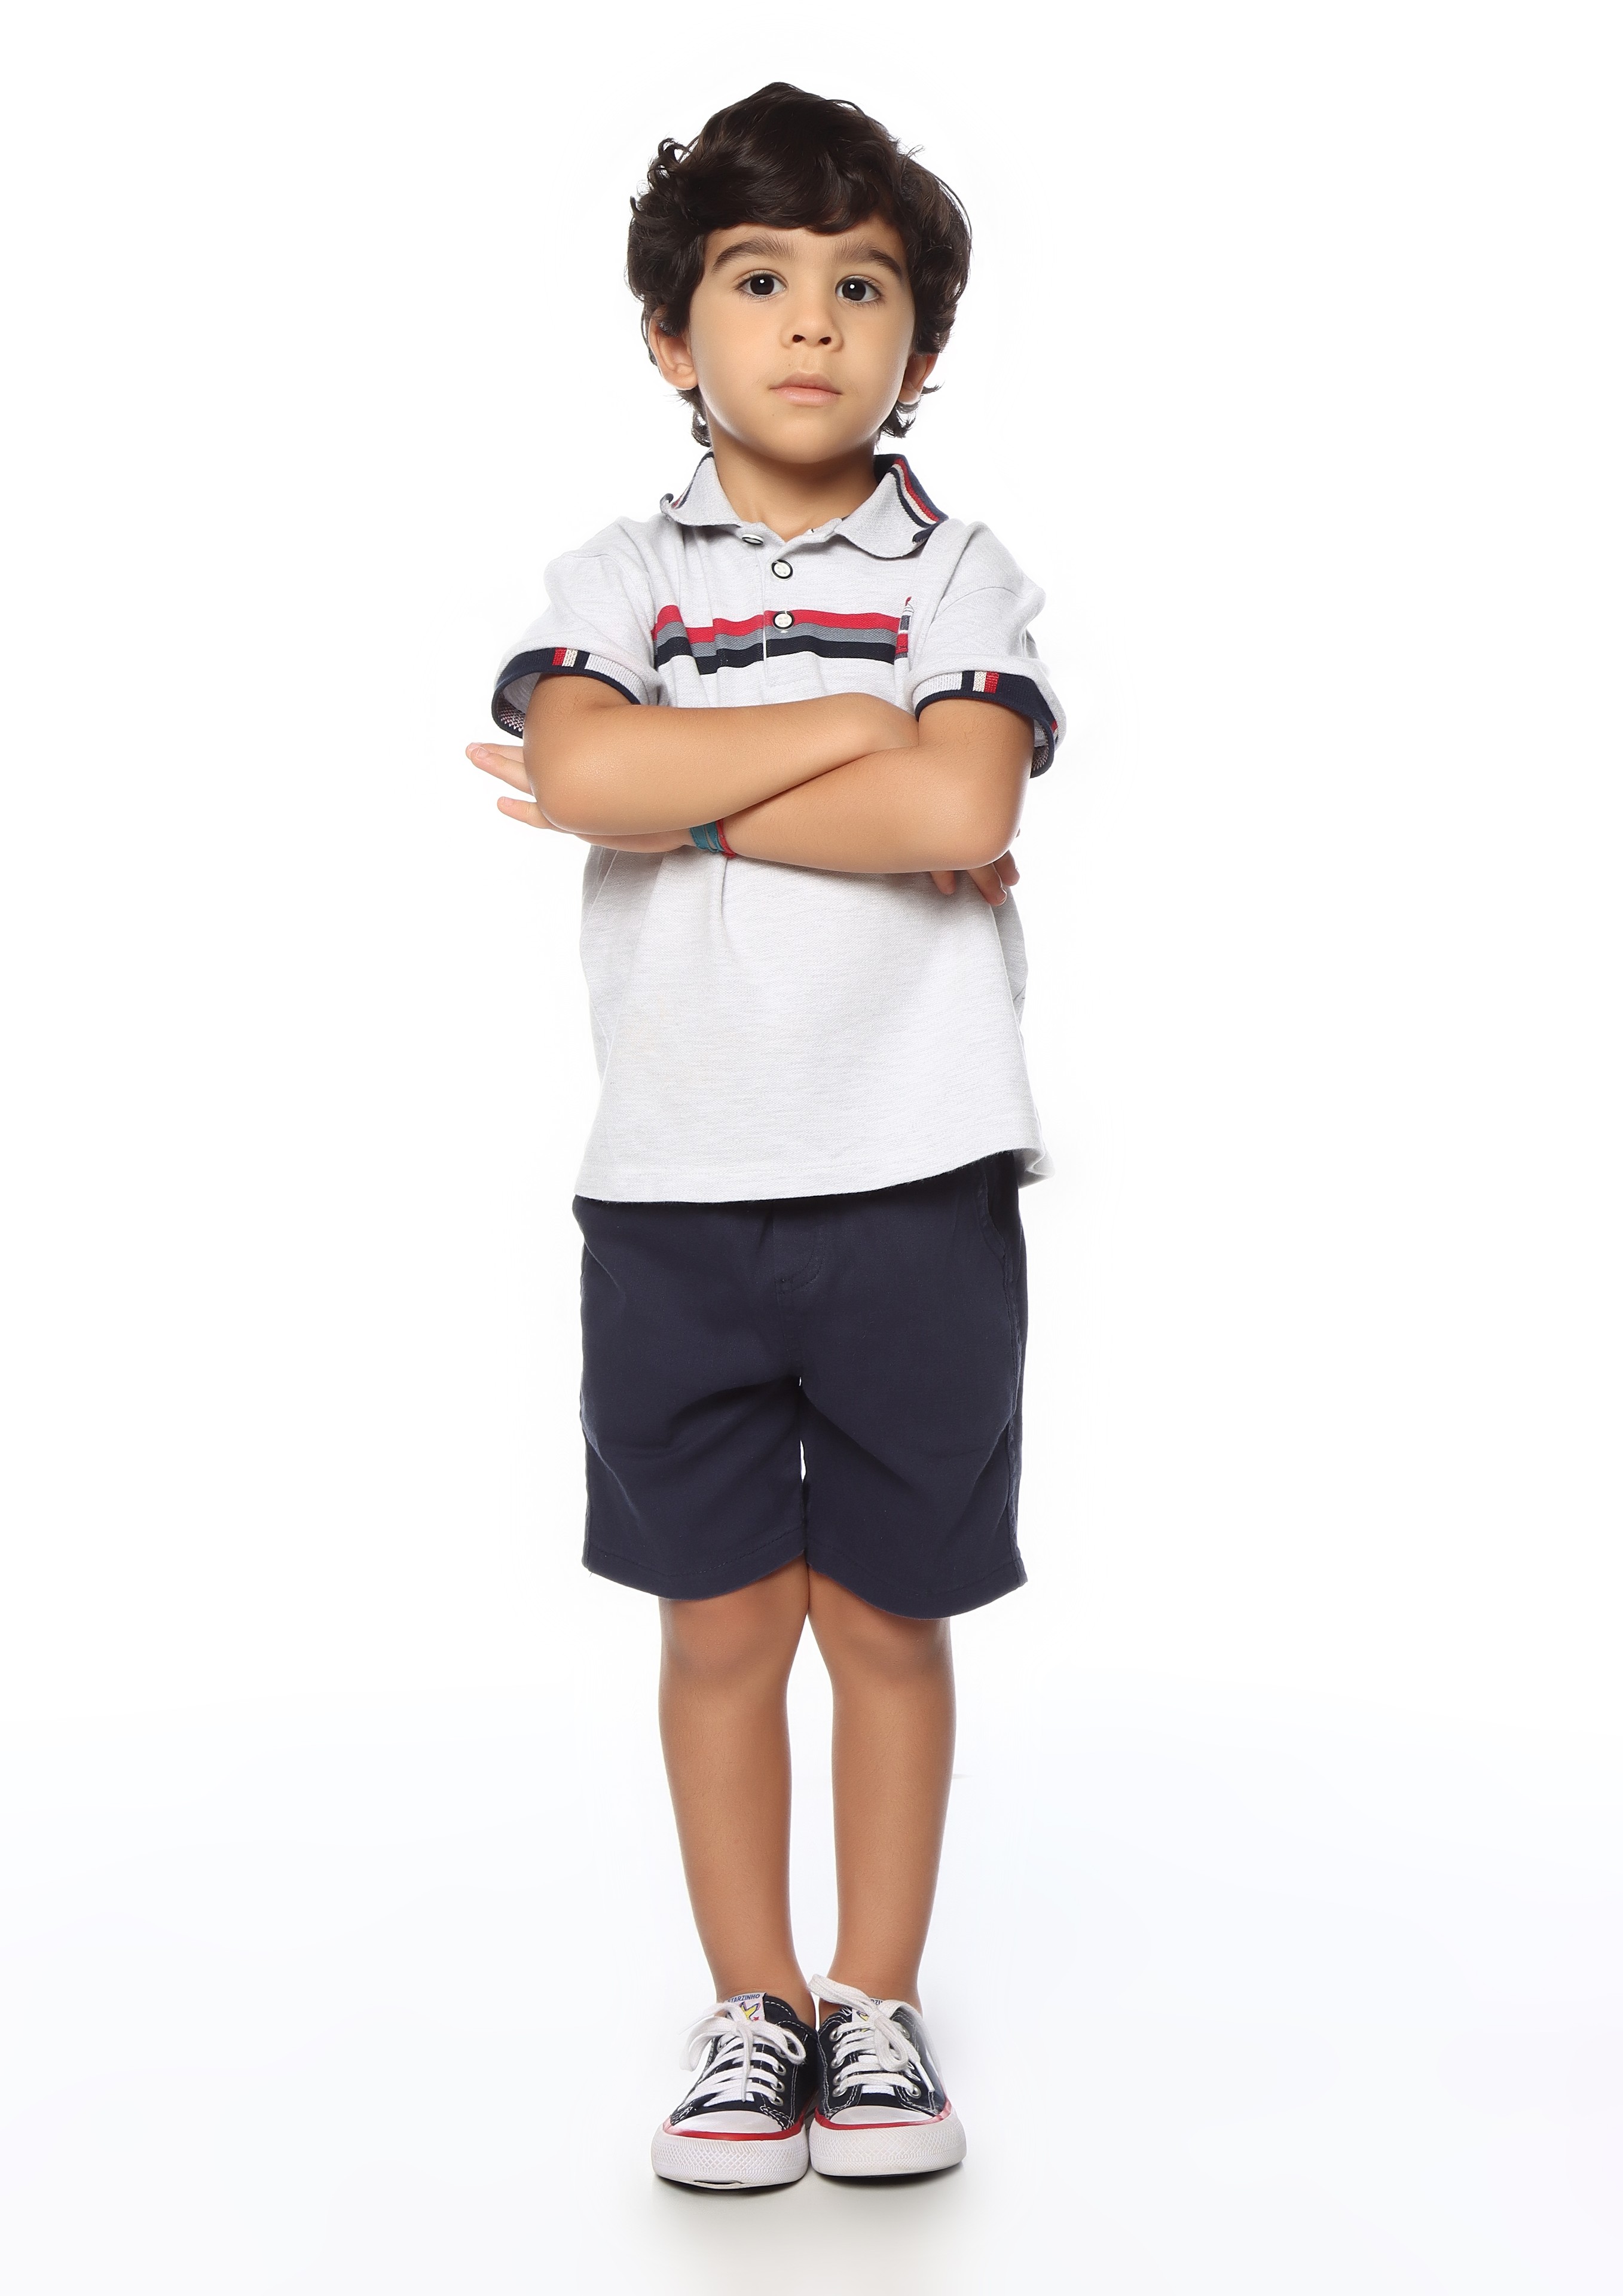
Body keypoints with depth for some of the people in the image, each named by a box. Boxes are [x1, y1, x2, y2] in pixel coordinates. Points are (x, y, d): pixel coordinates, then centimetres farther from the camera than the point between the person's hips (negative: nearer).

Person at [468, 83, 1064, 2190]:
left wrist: (677, 800, -11)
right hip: (675, 1185, 1)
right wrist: (861, 722, -11)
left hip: (920, 1182, -1)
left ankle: (878, 2009, 27)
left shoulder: (962, 577, 5)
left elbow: (965, 806, -15)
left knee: (888, 1611, 10)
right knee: (721, 1619, 10)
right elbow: (581, 768, -14)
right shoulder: (615, 583, 8)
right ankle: (753, 2012, 27)